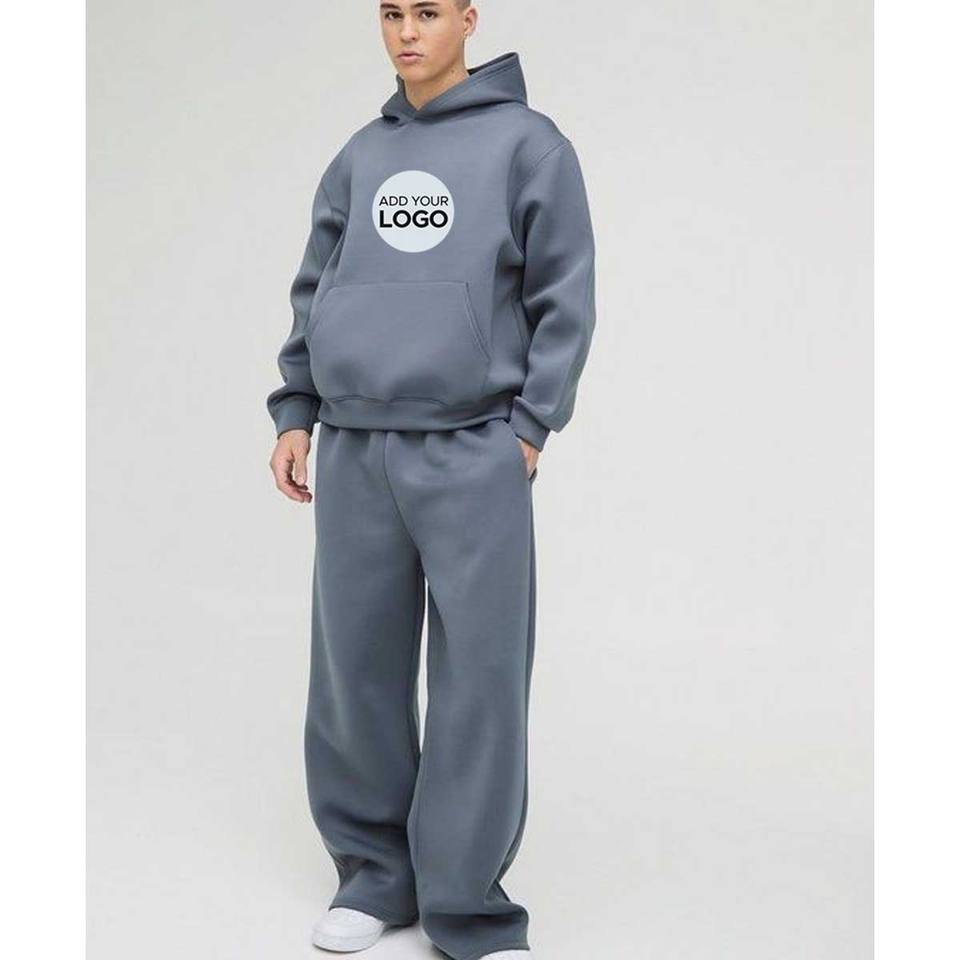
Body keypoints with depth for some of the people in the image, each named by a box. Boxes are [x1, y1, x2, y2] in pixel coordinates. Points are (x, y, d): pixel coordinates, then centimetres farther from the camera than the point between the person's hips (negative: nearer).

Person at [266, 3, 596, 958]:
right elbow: (315, 294, 18)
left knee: (478, 679, -1)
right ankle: (374, 870, 23)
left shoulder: (528, 143, 1)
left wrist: (527, 425, -8)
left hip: (473, 454, -4)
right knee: (355, 670, 7)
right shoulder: (358, 156, 14)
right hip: (354, 452, 4)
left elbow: (564, 299, -1)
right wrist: (294, 413, 11)